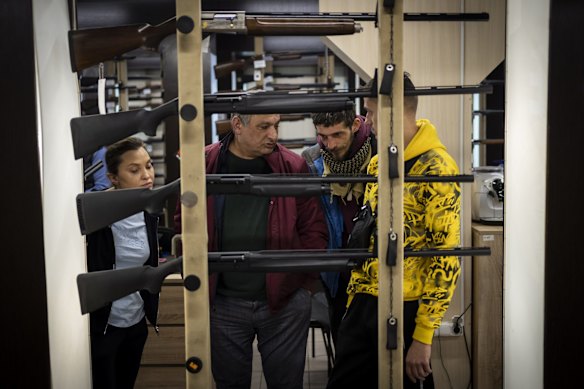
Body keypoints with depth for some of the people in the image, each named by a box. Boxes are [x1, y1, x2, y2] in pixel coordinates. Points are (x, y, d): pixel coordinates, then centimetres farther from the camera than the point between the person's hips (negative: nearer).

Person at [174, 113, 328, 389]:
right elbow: (184, 225, 5)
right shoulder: (203, 166, -3)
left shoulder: (293, 166, -4)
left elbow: (314, 229, 1)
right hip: (223, 303, 1)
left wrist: (303, 281, -4)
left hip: (285, 303, 0)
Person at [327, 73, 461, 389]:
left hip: (408, 309, -7)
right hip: (363, 304, 7)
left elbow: (446, 256, -17)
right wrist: (354, 297, 13)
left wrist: (423, 336, -17)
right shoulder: (377, 164, 11)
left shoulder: (436, 168, -13)